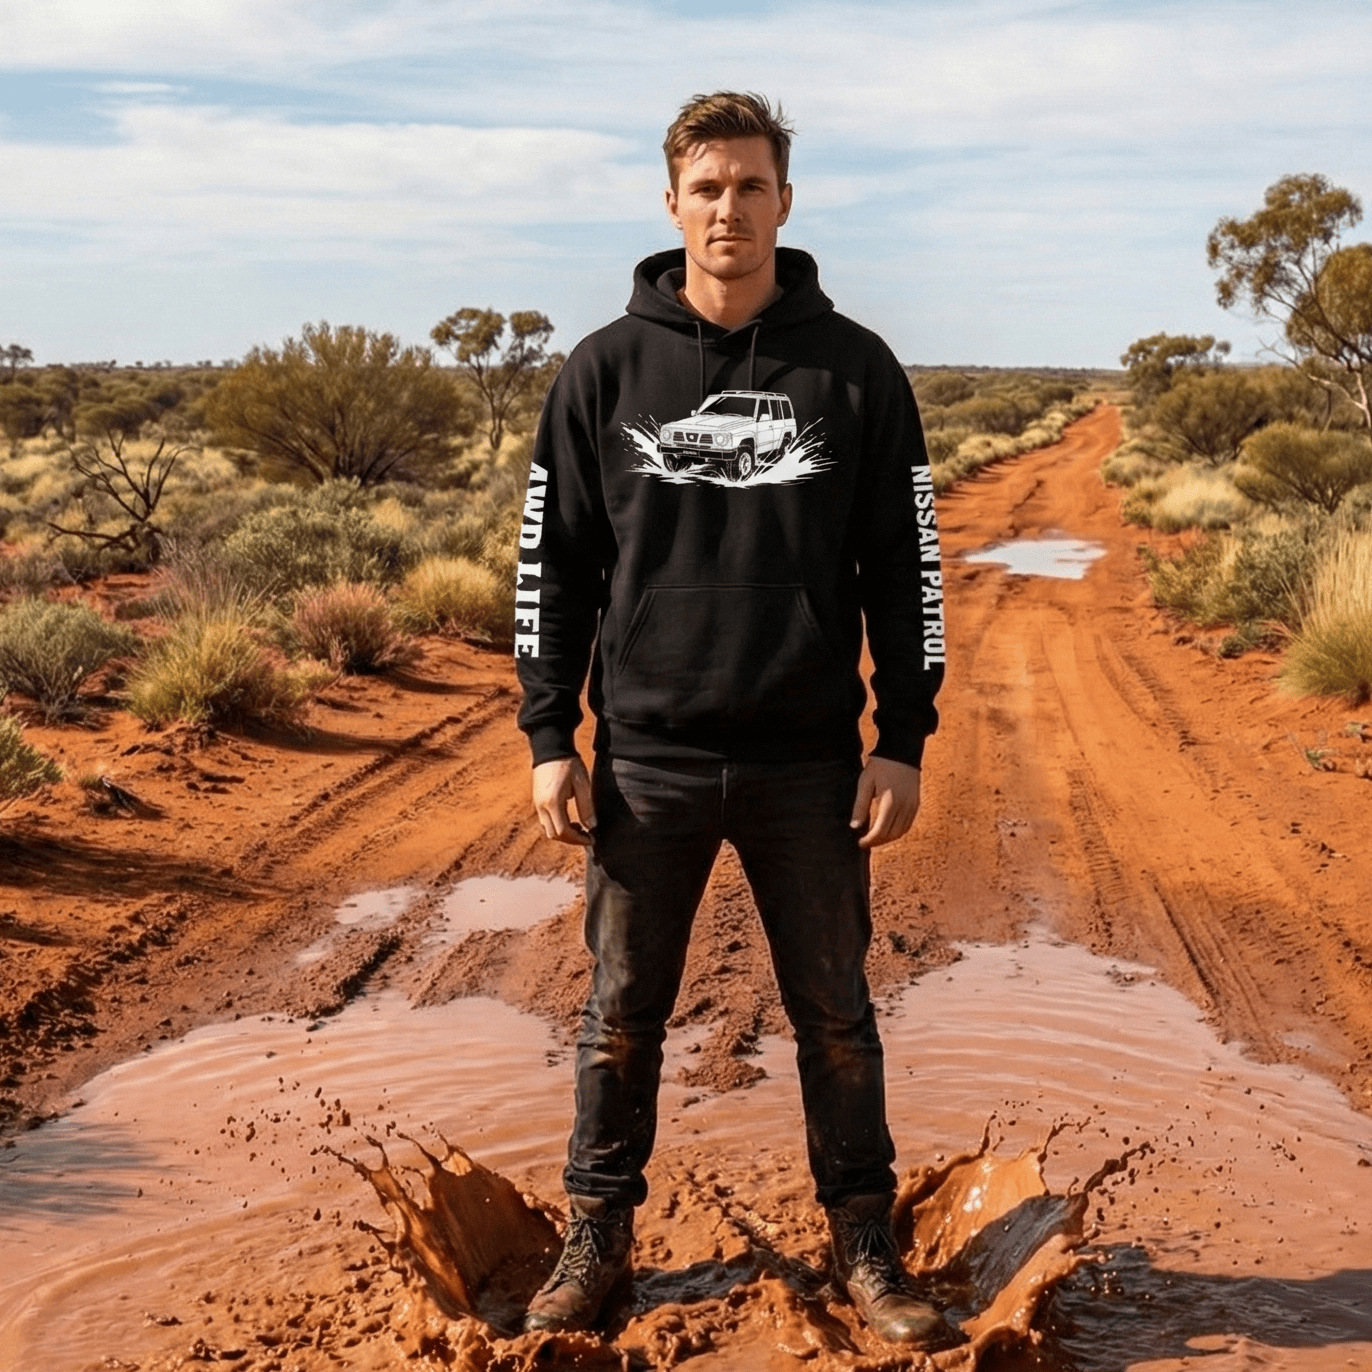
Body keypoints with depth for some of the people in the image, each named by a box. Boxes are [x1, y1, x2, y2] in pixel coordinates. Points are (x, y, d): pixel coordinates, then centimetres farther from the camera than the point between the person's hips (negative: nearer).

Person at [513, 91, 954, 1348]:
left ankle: (865, 1246, 26)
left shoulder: (855, 369, 1)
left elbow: (905, 564, 2)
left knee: (837, 1017, 10)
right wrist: (550, 739, -1)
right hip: (646, 760, 1)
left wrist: (904, 741, -3)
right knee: (622, 1019, 11)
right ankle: (599, 1237, 28)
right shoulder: (607, 369, 2)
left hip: (809, 764, 0)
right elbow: (553, 562, 3)